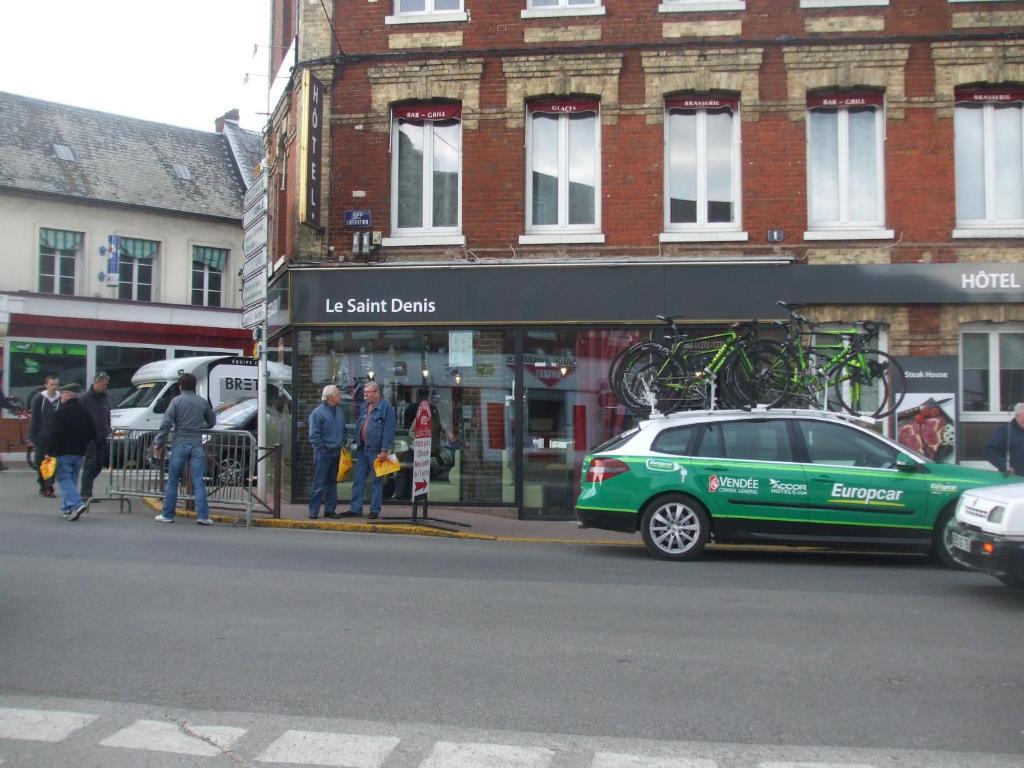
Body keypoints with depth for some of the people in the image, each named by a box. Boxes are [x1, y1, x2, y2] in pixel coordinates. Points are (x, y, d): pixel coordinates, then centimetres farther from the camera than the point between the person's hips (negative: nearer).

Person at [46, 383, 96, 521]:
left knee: (64, 479, -5)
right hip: (79, 453, 7)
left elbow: (53, 434, -16)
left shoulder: (61, 412, -12)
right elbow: (92, 434, 14)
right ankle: (68, 508, 16)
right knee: (72, 479, 14)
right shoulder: (84, 412, 10)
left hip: (63, 452, -7)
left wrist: (50, 451, -11)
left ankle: (76, 504, -22)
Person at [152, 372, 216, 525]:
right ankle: (202, 515, -5)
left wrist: (158, 443, -2)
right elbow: (212, 422, 21)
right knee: (198, 481, 0)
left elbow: (166, 423, -7)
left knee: (172, 481, 8)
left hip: (180, 445, -2)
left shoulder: (177, 401, -1)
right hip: (197, 445, 2)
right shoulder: (202, 402, 9)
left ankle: (167, 515, 13)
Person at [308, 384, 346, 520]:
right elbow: (314, 435, -11)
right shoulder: (317, 412, -11)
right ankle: (314, 511, 0)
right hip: (323, 453, -7)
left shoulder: (340, 411, 10)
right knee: (319, 483, -5)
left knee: (332, 482, 11)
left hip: (336, 452, 7)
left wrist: (342, 444, 10)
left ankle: (330, 509, 18)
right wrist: (321, 448, -13)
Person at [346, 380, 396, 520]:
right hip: (362, 449, 7)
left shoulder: (386, 407, -10)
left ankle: (375, 510, 11)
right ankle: (355, 509, 16)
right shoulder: (363, 406, 11)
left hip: (376, 450, -7)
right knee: (359, 479, 9)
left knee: (377, 480, 4)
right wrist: (356, 442, 11)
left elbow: (389, 430, -14)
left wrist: (385, 450, -17)